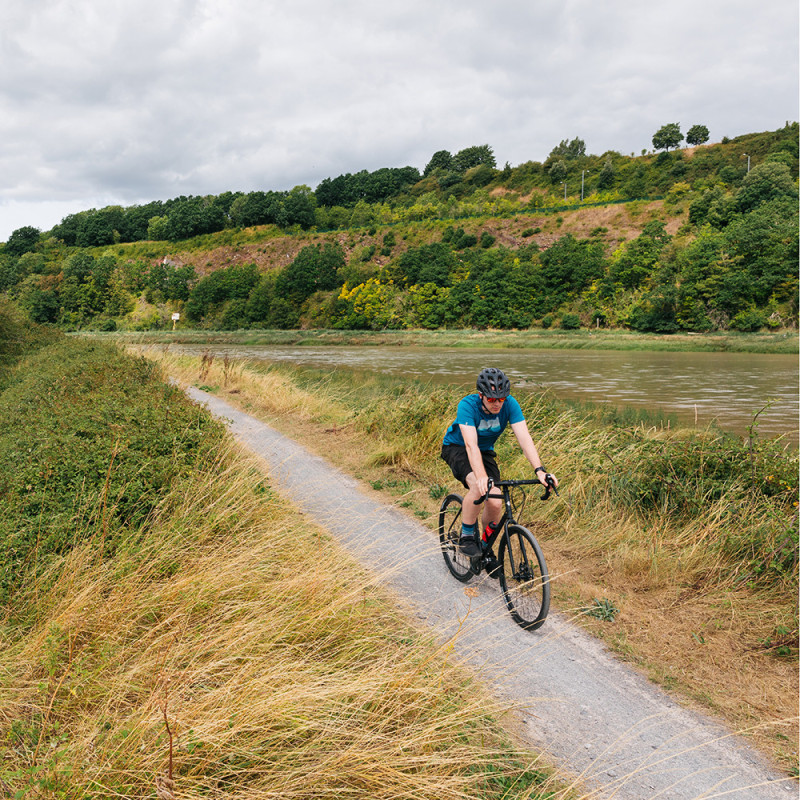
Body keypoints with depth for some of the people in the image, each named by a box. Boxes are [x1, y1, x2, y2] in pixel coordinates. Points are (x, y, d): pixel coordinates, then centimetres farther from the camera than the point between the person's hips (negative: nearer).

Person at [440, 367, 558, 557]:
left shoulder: (509, 404, -23)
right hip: (456, 448, -4)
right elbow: (471, 445, -42)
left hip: (485, 451, 4)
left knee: (495, 503, -15)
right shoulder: (467, 405, -32)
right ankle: (466, 537, -13)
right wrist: (481, 477, -56)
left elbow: (524, 438, -29)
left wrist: (540, 470, -42)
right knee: (478, 486, -33)